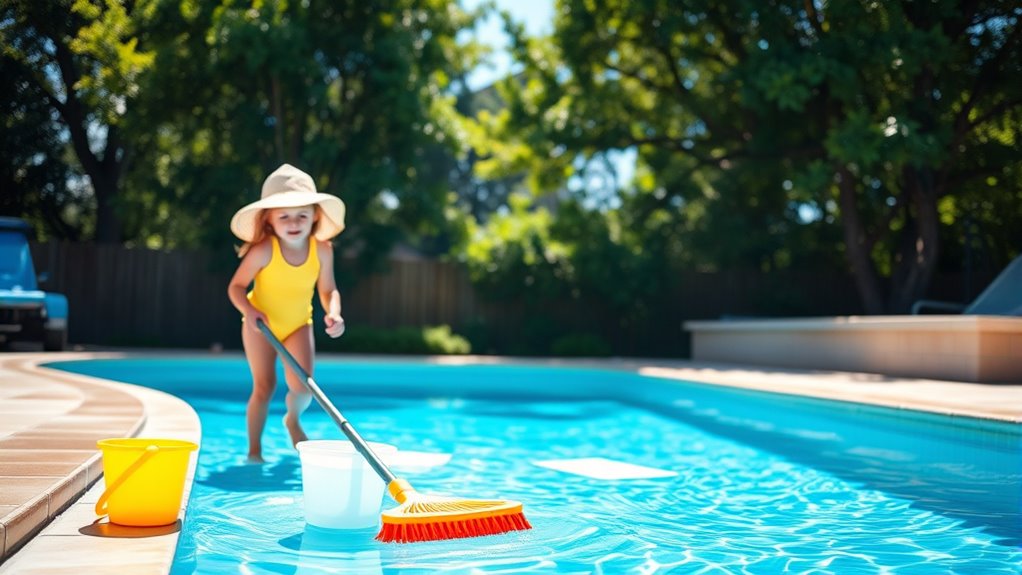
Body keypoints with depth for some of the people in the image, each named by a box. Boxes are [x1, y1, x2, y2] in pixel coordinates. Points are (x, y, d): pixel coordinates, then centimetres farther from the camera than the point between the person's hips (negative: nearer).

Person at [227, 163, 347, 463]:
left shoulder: (322, 250, -16)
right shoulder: (263, 250, -24)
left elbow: (328, 291, -8)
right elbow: (236, 287, -15)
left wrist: (333, 314, -27)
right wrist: (249, 311, -33)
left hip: (298, 325, 2)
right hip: (261, 325, -2)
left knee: (302, 386, -11)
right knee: (264, 385, -2)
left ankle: (293, 420, 24)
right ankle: (254, 450, 13)